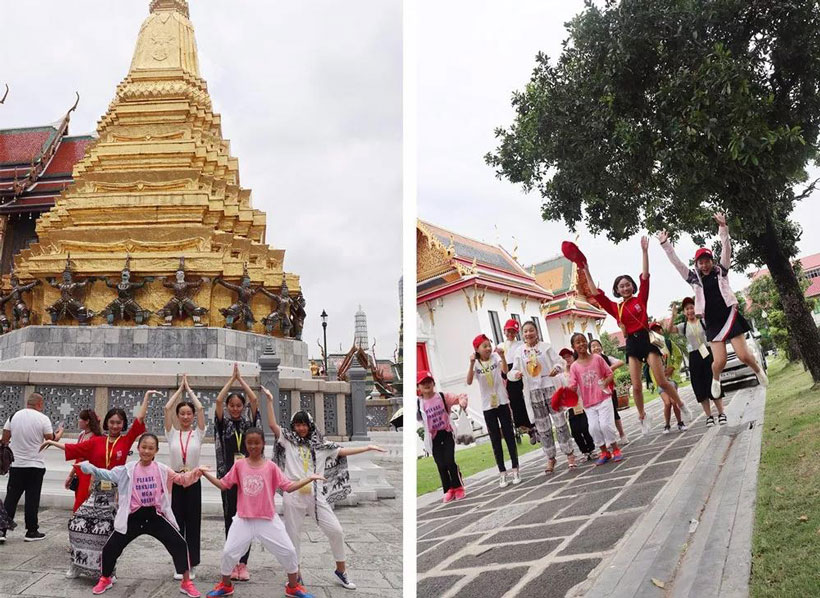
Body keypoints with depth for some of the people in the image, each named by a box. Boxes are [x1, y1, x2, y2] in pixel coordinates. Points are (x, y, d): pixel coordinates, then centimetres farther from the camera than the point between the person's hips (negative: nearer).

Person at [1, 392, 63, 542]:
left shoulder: (14, 416, 1)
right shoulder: (43, 419, -9)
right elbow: (51, 439, -3)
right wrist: (60, 432, 16)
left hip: (15, 464, 3)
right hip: (35, 465, -3)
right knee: (32, 498, 3)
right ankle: (31, 531, 9)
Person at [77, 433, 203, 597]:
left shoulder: (162, 469, -2)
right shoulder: (128, 469, -1)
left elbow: (181, 479, -1)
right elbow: (107, 474, -4)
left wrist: (195, 473, -20)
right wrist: (88, 467, -19)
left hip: (155, 516, 0)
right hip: (134, 517, 1)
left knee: (179, 544, -10)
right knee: (111, 548, 5)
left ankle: (186, 583, 6)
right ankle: (105, 579, 37)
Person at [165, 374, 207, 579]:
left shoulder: (198, 433, 2)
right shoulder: (172, 433, 3)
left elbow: (200, 408, -7)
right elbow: (167, 408, -5)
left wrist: (189, 388, 2)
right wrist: (180, 388, 4)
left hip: (193, 481, 0)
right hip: (174, 481, 0)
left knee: (192, 522, 4)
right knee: (176, 522, 5)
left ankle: (191, 565, 14)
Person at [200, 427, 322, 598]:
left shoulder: (271, 466, -4)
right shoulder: (239, 465, -1)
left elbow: (288, 487, -4)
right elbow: (223, 485, 5)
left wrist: (309, 478, -13)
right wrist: (205, 473, -5)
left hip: (268, 519, 0)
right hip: (244, 519, 1)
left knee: (288, 551, 0)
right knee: (229, 552, 3)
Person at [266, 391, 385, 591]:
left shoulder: (320, 445, 11)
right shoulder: (287, 440, 5)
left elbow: (343, 452, 14)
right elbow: (272, 425, -6)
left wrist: (368, 448, 12)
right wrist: (270, 400, -13)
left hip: (315, 495, 2)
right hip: (293, 496, -2)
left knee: (336, 531, 0)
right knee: (293, 537, 6)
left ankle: (340, 571, 18)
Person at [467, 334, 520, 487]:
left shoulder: (495, 357, -5)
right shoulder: (476, 364, -4)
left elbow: (505, 370, -25)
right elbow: (469, 382, -20)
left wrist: (503, 357, -43)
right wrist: (472, 364, -32)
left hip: (502, 402, -1)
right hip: (487, 406, 1)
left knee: (509, 436, 4)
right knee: (495, 440, 6)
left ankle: (515, 470, 13)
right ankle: (502, 473, 13)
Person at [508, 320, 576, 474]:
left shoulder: (545, 346, 1)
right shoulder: (520, 351, 4)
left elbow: (559, 361, -4)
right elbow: (513, 370, 2)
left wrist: (557, 368, -26)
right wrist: (515, 374, -21)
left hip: (550, 387, -2)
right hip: (533, 392, 2)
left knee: (560, 421, 3)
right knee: (543, 427, 8)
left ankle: (569, 453, 15)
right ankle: (550, 458, 18)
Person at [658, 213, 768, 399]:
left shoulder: (721, 270, 5)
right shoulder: (694, 278, 5)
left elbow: (726, 249, -4)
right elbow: (676, 263, 1)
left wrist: (723, 228, -16)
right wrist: (665, 244, -5)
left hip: (729, 316, 0)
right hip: (712, 323, 0)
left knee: (743, 355, -5)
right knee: (719, 361, -7)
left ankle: (758, 369, 30)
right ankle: (716, 378, 28)